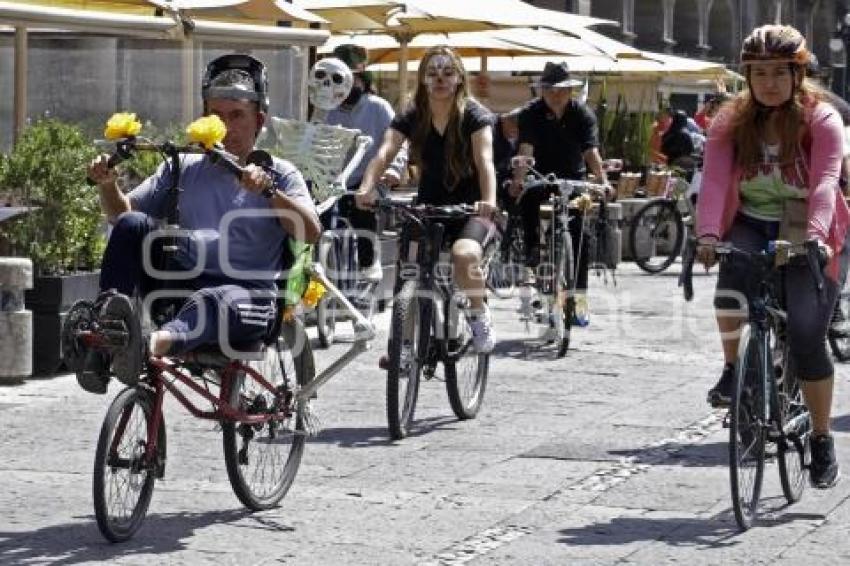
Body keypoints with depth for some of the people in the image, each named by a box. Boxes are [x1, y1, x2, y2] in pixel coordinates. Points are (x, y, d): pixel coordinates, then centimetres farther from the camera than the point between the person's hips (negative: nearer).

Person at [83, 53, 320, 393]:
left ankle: (155, 343, -68)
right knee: (131, 225, -18)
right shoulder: (184, 169, 21)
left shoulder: (278, 173, 11)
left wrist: (268, 190, -22)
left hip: (246, 293, -4)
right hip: (177, 285, 4)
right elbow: (121, 211, 16)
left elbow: (311, 232, -7)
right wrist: (107, 183, -6)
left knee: (211, 301, -39)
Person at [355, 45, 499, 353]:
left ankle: (479, 315, -7)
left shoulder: (474, 115, -11)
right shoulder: (412, 117, -2)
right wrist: (366, 188, -40)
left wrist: (489, 201, -48)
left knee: (464, 254, -33)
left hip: (469, 209, -4)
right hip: (428, 207, 4)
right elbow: (384, 152, -19)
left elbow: (485, 159, -28)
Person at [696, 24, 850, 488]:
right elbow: (715, 180, -18)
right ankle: (731, 370, -11)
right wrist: (708, 235, -36)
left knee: (807, 333, -16)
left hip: (810, 238, -2)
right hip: (752, 226, 2)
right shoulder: (731, 122, -4)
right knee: (733, 265, -34)